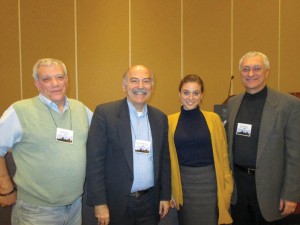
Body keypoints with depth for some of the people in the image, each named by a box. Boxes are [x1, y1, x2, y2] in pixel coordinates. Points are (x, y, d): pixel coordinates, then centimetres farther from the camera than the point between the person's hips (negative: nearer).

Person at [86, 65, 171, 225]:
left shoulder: (160, 118, 5)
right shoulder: (105, 113, -9)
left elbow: (164, 160, 10)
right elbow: (94, 160, -11)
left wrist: (165, 196, 9)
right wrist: (99, 203, -12)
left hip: (150, 203, 4)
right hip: (117, 203, -3)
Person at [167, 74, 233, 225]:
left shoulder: (213, 119, -3)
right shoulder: (170, 121, -3)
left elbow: (222, 155, 0)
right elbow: (167, 158, 2)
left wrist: (227, 186, 0)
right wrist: (169, 189, 4)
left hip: (209, 181, 0)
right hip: (183, 182, 1)